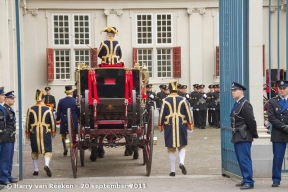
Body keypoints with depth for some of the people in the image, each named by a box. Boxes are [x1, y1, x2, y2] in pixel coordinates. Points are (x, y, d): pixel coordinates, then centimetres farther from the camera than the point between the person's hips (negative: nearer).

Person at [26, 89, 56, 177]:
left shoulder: (31, 109, -2)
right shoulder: (48, 109, -4)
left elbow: (28, 122, 3)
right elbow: (52, 122, 1)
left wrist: (27, 133, 12)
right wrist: (53, 131, 13)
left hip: (34, 133, 1)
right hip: (46, 133, -1)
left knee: (35, 151, 13)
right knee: (47, 150, 5)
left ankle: (36, 170, 15)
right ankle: (46, 165, -21)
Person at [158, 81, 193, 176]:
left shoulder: (165, 100, -4)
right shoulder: (182, 100, -1)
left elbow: (161, 114, -1)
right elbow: (188, 113, 1)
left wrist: (160, 125, 9)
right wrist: (190, 124, 10)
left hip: (169, 127, -1)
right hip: (181, 126, 1)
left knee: (171, 149, 6)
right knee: (182, 146, 14)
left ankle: (172, 170, 6)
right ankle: (182, 162, -13)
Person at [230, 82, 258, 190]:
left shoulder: (245, 104, -15)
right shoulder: (236, 104, 14)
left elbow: (251, 121, -17)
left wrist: (254, 134, -10)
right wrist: (235, 134, 16)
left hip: (243, 137, -10)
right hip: (237, 137, 10)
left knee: (245, 160, -7)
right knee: (241, 160, 15)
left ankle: (249, 182, -2)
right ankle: (245, 179, 25)